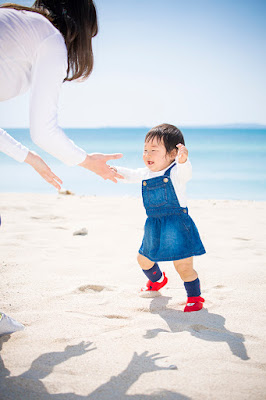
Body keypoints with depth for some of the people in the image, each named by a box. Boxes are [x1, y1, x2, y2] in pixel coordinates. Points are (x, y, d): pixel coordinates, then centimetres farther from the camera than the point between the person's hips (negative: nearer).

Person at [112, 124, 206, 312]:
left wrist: (183, 160, -59)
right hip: (154, 226, 8)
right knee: (144, 258, 22)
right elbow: (130, 175, 12)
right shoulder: (146, 173, 5)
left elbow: (185, 171, -36)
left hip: (177, 227, -7)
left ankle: (195, 297, 16)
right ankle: (158, 280, 52)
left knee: (183, 266, -7)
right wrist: (114, 170, -8)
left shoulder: (176, 173, -16)